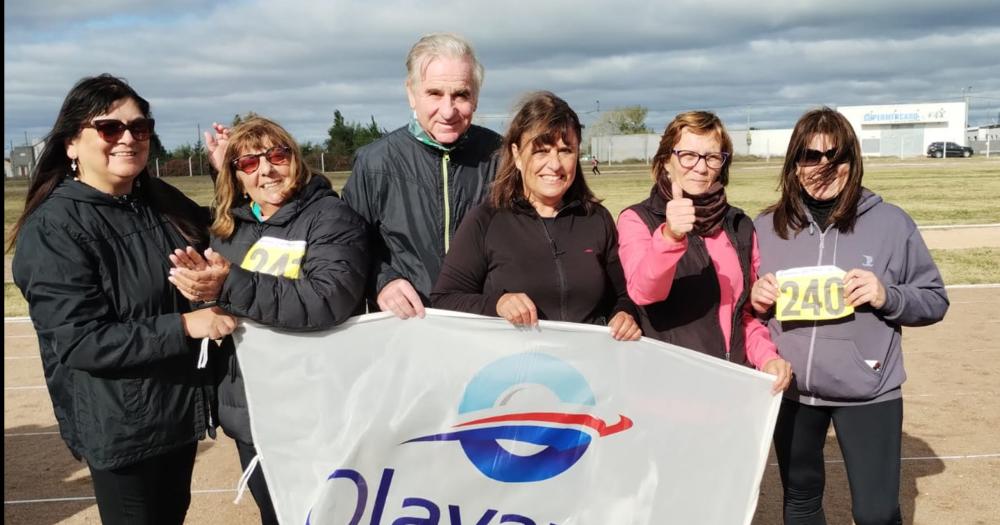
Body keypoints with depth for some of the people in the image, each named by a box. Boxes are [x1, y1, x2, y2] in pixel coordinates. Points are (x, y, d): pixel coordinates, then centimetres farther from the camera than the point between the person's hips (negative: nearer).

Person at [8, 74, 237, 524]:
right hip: (121, 427, -7)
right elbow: (78, 341, -23)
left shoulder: (162, 201, 3)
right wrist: (184, 326, -24)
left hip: (181, 408, 7)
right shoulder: (54, 229, -18)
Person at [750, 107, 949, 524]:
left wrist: (886, 296, -19)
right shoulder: (766, 227, 1)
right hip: (791, 391, 3)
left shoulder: (890, 222, -6)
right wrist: (756, 300, -12)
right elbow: (747, 304, 11)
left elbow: (935, 300, 0)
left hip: (867, 393, -2)